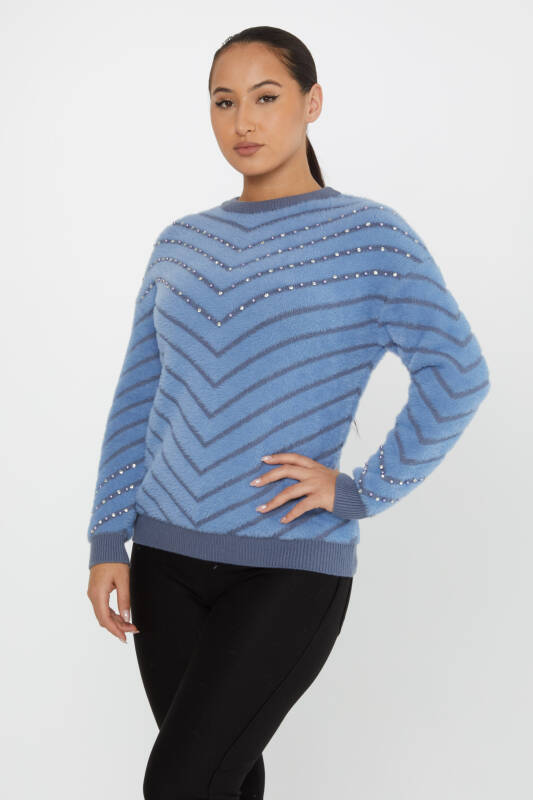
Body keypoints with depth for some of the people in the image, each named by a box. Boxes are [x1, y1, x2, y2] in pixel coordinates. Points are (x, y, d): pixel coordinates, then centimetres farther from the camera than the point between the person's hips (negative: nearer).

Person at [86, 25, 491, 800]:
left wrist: (363, 490, -13)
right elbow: (138, 397, 10)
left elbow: (457, 376, -12)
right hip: (168, 559, 5)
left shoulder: (369, 236, -4)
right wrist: (108, 541, 4)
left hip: (293, 566, -5)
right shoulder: (181, 243, 10)